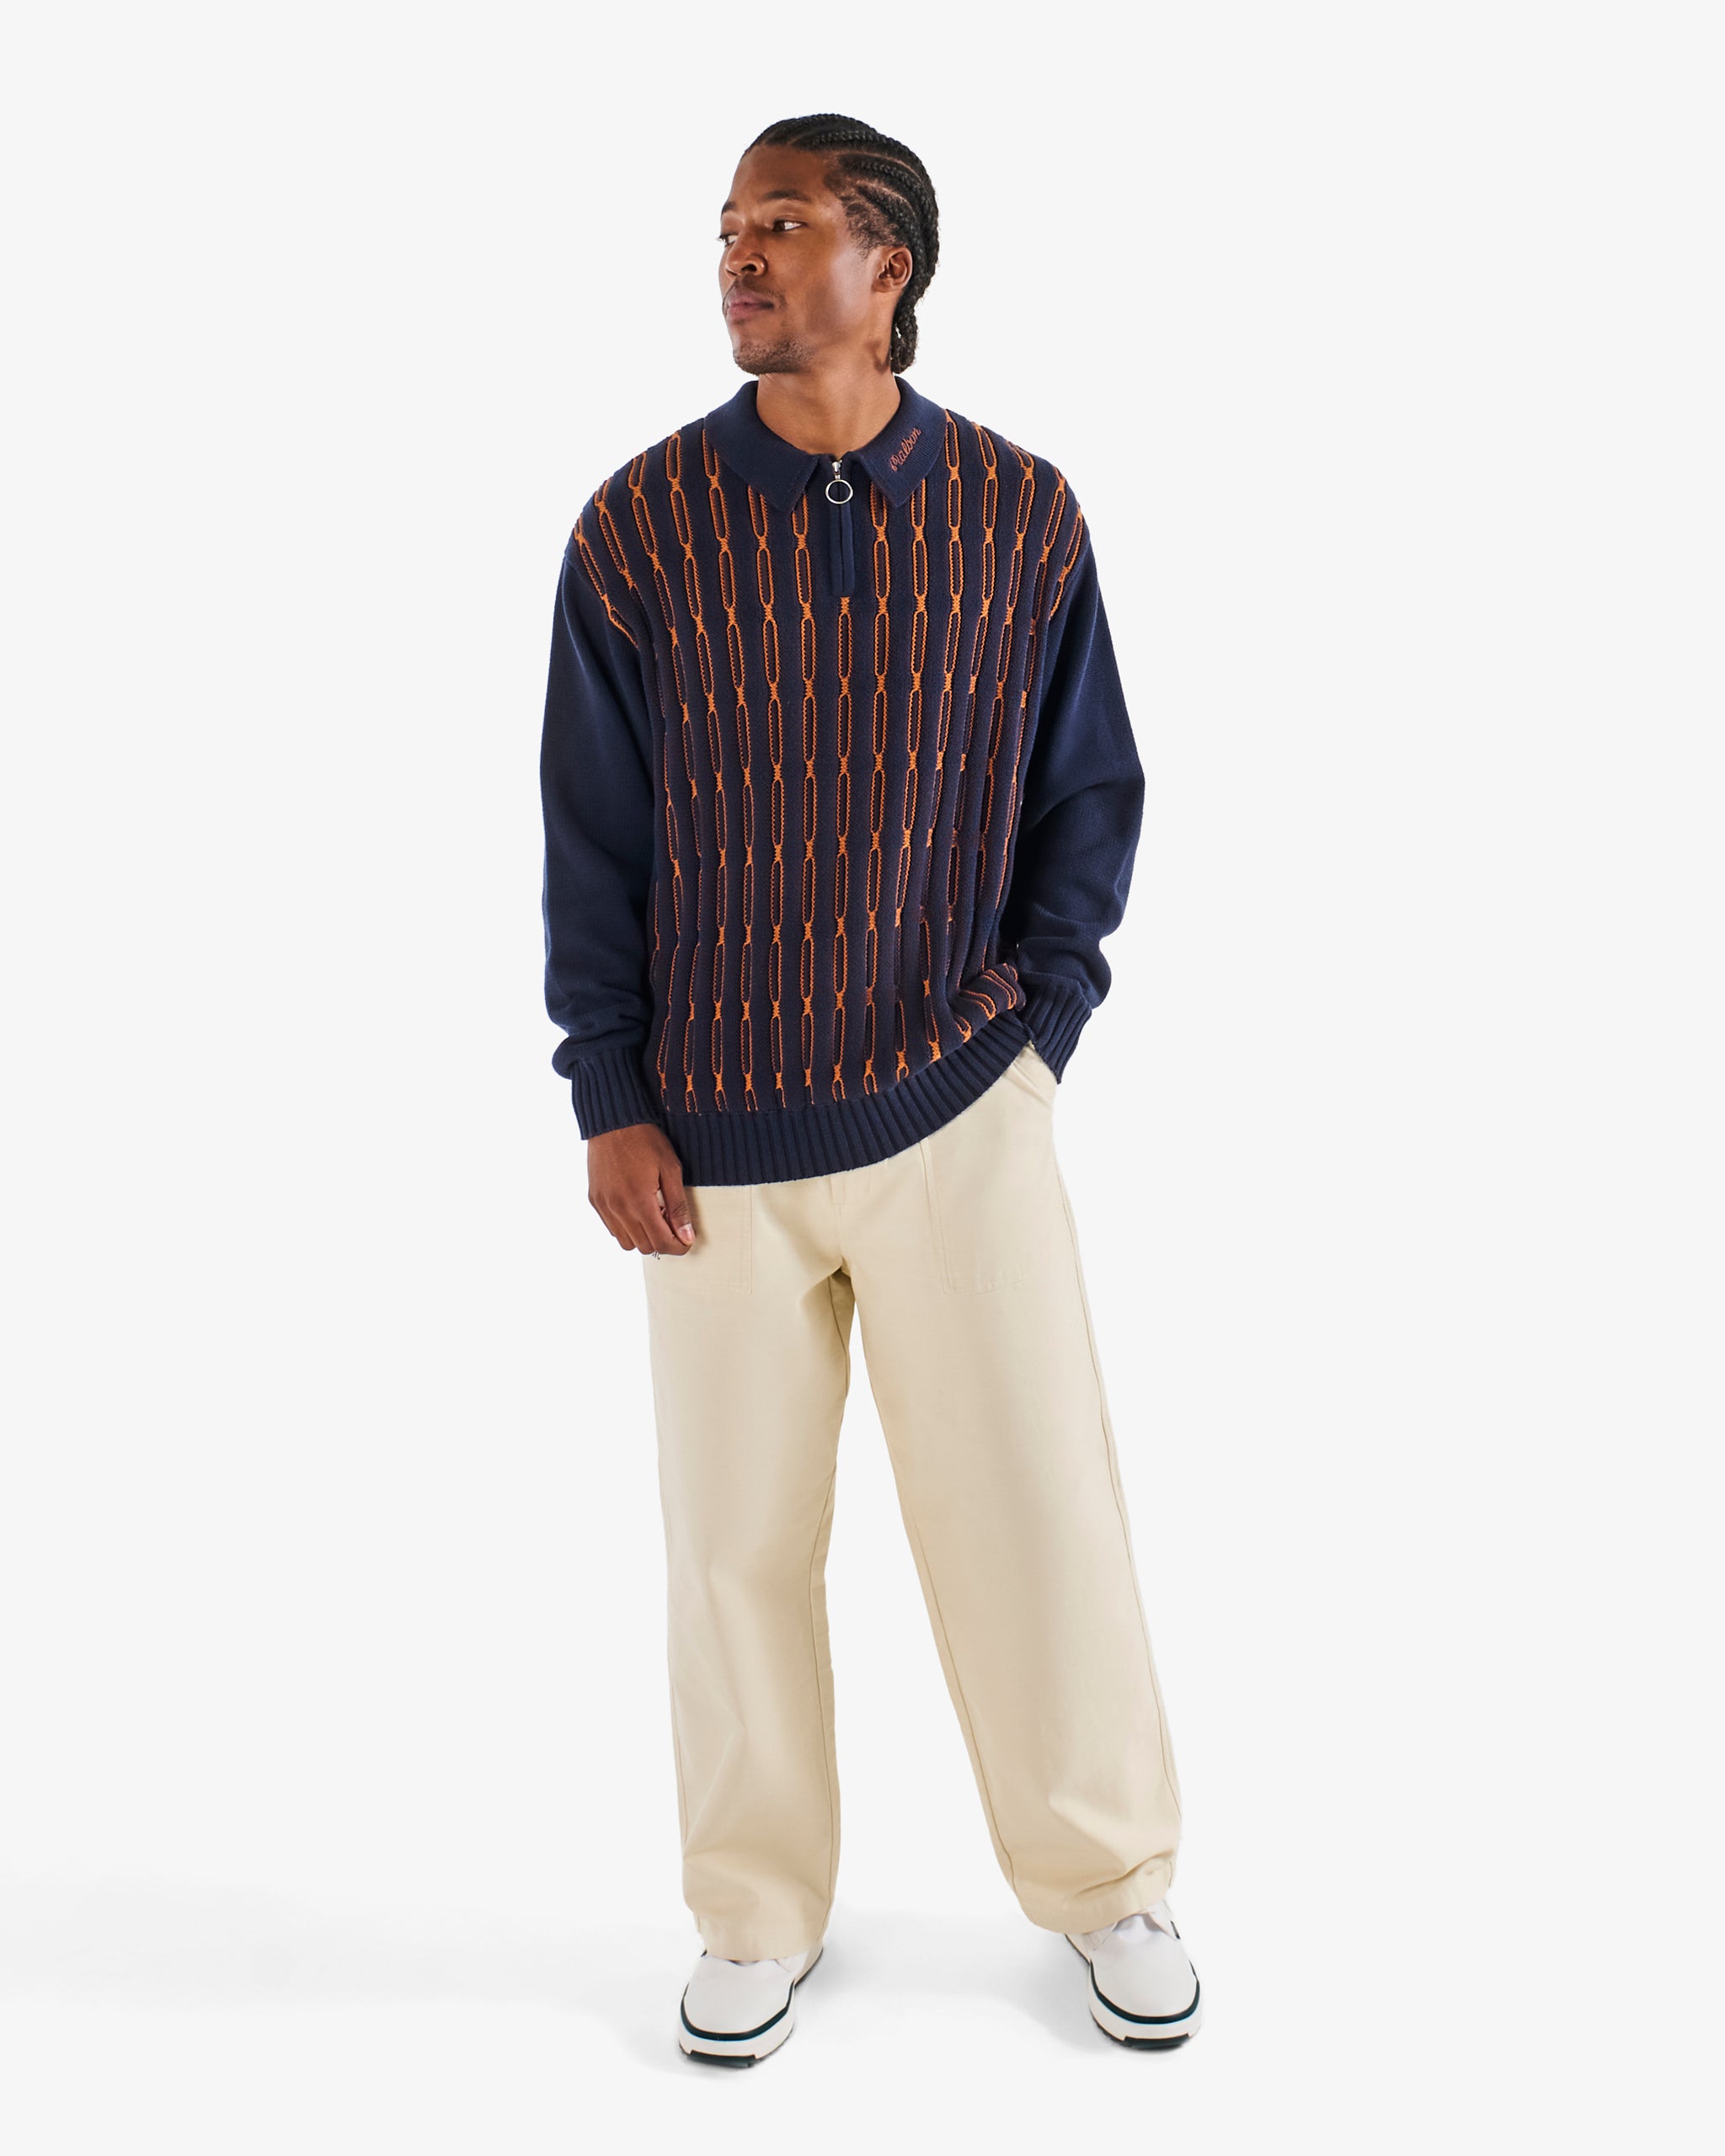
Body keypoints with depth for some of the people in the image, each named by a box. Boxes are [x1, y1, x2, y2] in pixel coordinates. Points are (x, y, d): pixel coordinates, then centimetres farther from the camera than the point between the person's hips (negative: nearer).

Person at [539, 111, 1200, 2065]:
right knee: (736, 1536, 10)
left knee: (1036, 1505, 6)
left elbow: (1091, 796, 9)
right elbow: (590, 838, 2)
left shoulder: (1019, 515, -1)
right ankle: (757, 1917, 31)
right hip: (715, 1140, 0)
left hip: (959, 1113, 0)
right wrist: (608, 1104, -1)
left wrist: (1040, 1014, -1)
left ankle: (1105, 1880, 30)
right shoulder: (640, 527, -3)